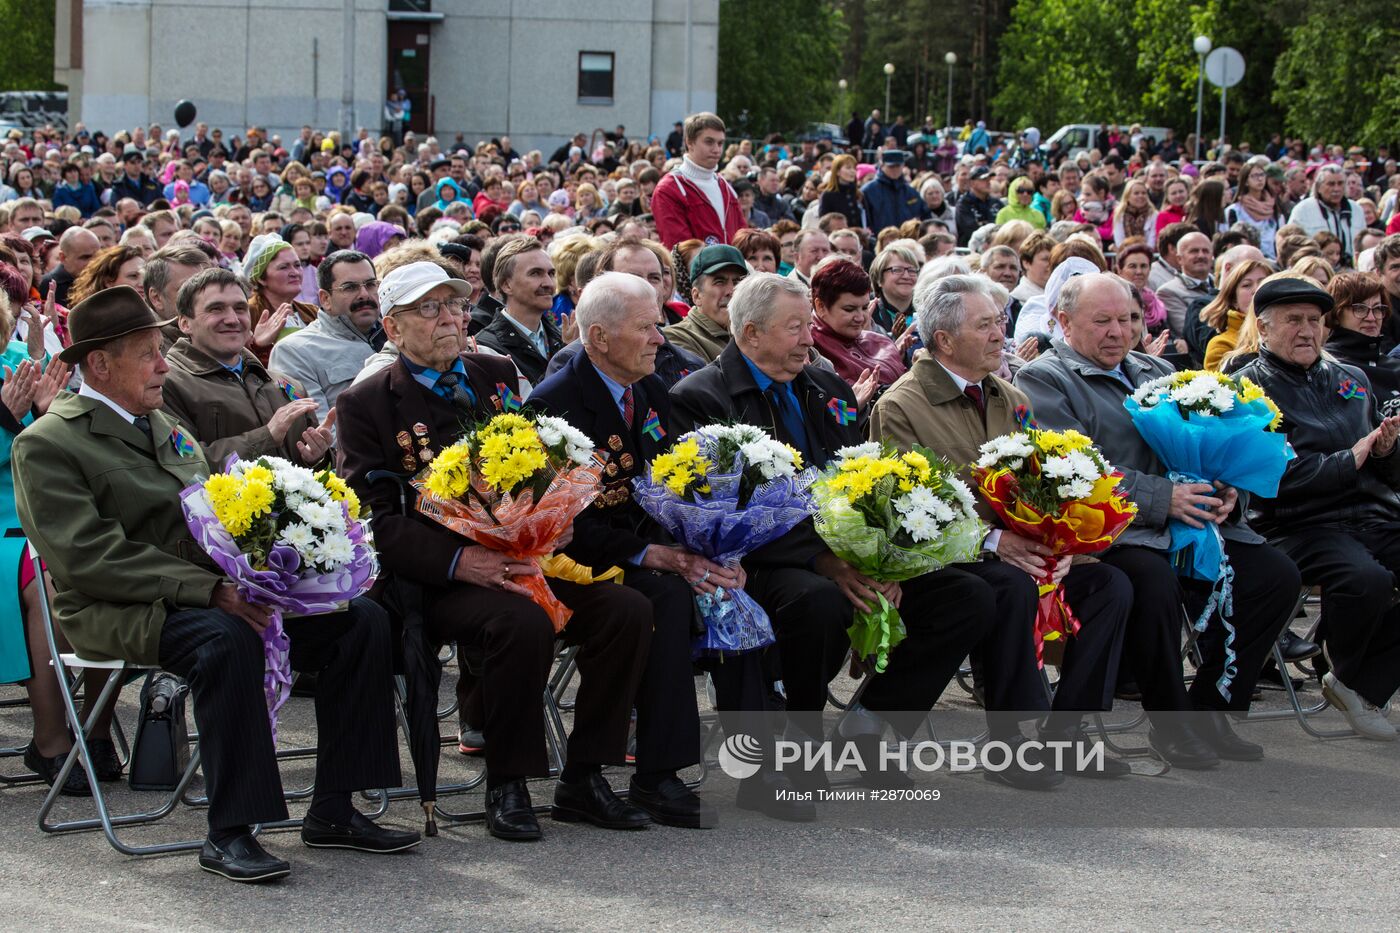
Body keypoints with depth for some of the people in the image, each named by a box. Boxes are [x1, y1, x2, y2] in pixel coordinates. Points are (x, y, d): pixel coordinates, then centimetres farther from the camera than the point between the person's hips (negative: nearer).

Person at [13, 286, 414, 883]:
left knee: (361, 618, -9)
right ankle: (228, 835, -31)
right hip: (116, 613, -8)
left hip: (217, 594, 8)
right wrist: (208, 590, -24)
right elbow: (90, 559, -17)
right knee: (228, 637, -38)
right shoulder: (46, 444, -6)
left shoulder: (163, 426, 21)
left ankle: (333, 811, -5)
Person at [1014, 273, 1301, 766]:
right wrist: (1162, 498, -19)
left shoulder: (1156, 372, 25)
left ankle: (1211, 714, 1)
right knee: (1153, 577, -37)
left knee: (1276, 575, -9)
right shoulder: (1044, 379, 0)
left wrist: (1223, 491, 1)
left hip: (1190, 523, 7)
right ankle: (1170, 726, -18)